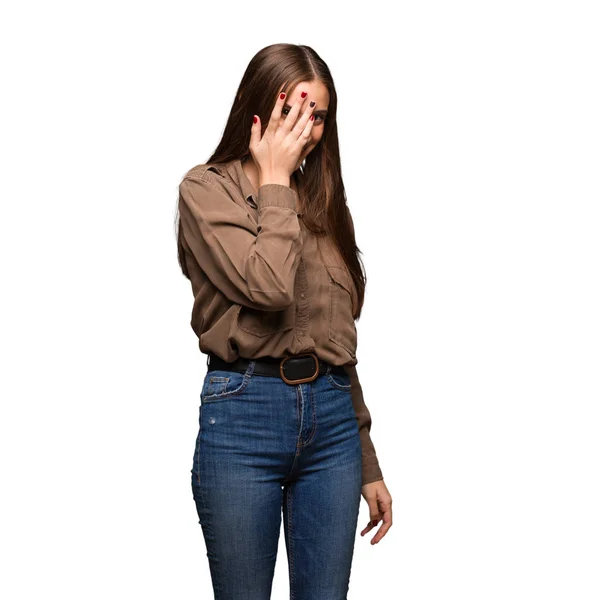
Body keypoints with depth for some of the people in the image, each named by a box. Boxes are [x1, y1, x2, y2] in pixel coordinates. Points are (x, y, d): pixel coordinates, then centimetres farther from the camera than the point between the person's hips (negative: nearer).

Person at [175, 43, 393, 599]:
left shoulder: (324, 201, 15)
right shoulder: (206, 188, -2)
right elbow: (267, 287, -20)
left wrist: (368, 466, 16)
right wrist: (274, 181, -7)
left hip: (332, 417, 5)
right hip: (243, 413, -4)